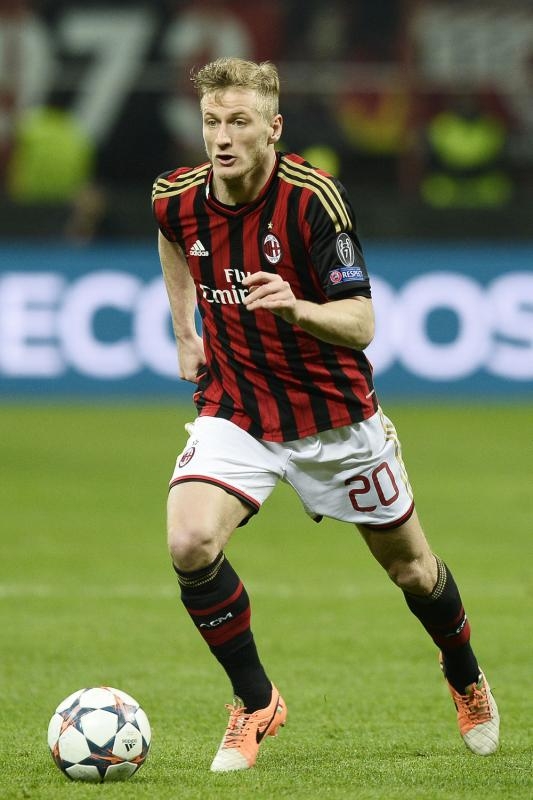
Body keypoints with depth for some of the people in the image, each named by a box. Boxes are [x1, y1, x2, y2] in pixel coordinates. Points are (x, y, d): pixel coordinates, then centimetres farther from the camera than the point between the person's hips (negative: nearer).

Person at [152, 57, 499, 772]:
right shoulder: (177, 198, -10)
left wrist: (296, 309, -44)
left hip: (333, 414, -2)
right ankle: (255, 703, -1)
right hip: (234, 410, 2)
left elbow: (361, 324, -25)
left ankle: (467, 682, 45)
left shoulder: (314, 198, -24)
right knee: (190, 543, -23)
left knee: (407, 565, 13)